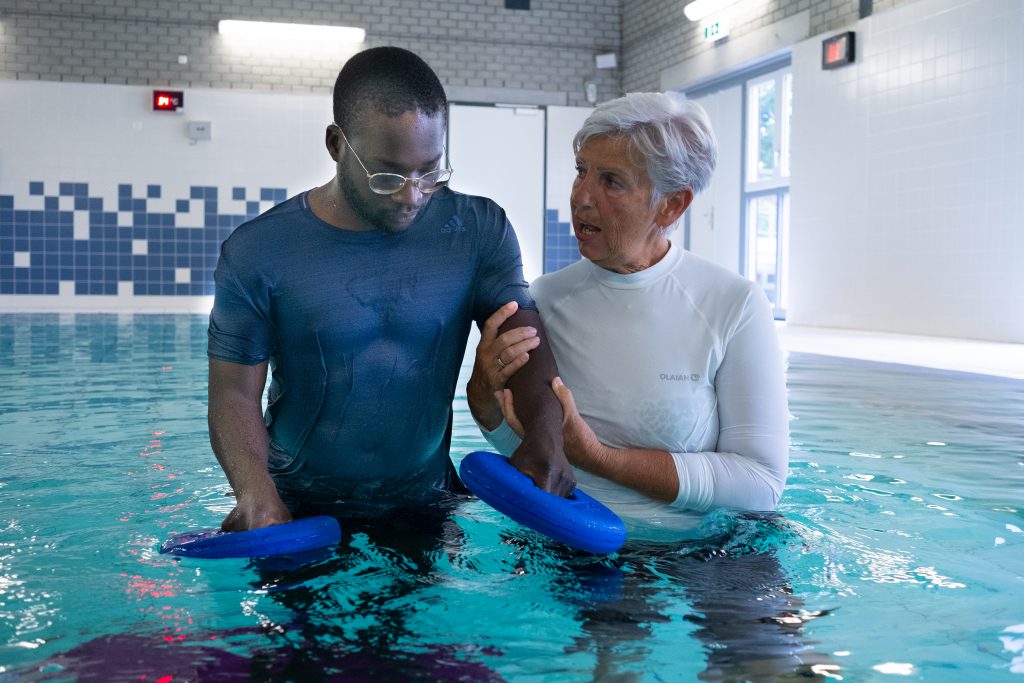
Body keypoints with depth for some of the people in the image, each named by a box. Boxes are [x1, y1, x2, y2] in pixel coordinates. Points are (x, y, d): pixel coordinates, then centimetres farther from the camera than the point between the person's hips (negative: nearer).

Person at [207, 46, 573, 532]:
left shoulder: (479, 231, 0)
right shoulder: (258, 252, -6)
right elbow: (235, 392, -5)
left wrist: (544, 438, -25)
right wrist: (258, 495, -23)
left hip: (425, 505, 1)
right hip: (297, 512, -1)